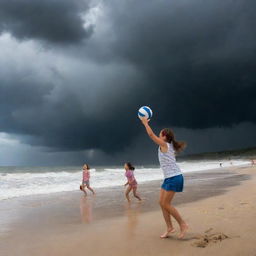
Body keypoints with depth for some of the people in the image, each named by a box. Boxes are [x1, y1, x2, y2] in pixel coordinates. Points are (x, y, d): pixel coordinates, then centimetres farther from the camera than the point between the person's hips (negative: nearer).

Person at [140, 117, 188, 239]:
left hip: (174, 178, -10)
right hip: (169, 178, 10)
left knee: (166, 204, -7)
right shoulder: (168, 146, 14)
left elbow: (151, 135, -7)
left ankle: (183, 224, 2)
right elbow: (153, 136, 25)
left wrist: (145, 123, 6)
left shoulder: (164, 145, -9)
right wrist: (146, 123, 28)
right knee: (162, 202, 7)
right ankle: (170, 228, 12)